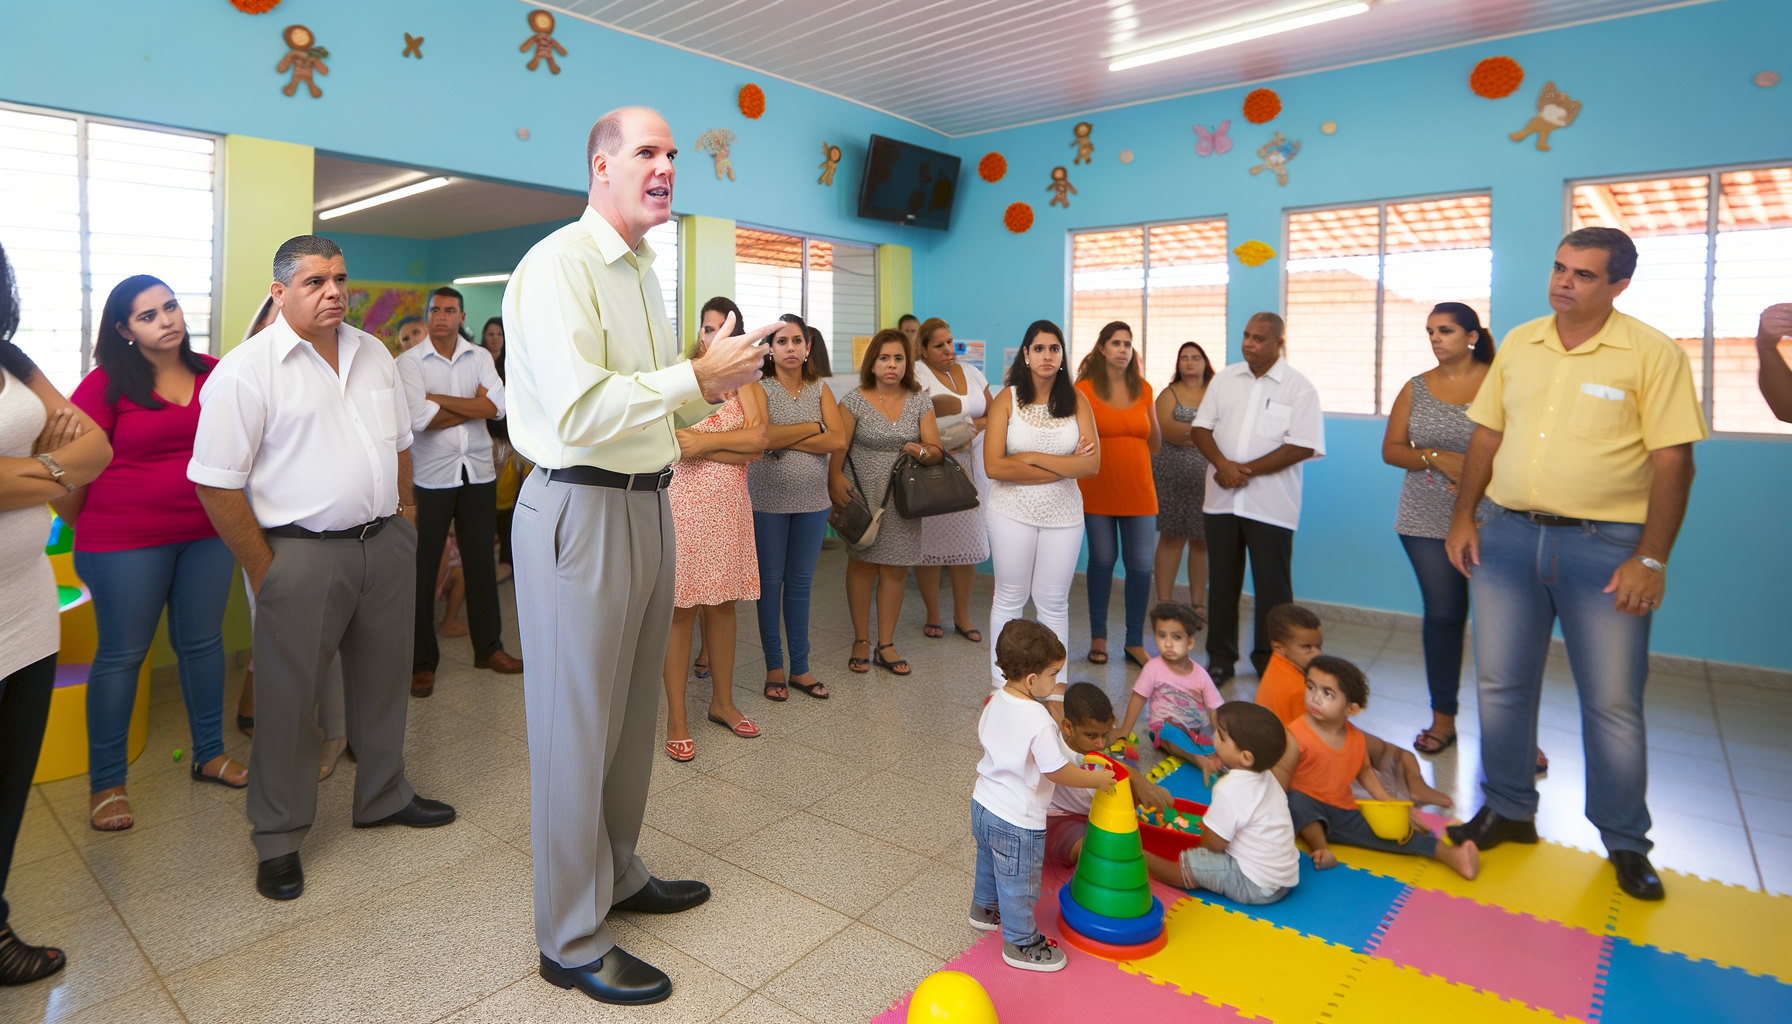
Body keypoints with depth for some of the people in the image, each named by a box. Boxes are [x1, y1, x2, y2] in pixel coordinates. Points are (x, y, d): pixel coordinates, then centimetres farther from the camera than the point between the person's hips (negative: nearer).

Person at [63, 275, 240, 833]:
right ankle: (106, 782, 19)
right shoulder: (106, 384, -8)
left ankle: (210, 752, 29)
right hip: (126, 541, -3)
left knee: (202, 642, 14)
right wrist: (83, 527, 5)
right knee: (121, 654, 6)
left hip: (207, 533, 3)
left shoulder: (215, 374, 2)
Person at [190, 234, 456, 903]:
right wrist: (264, 571, -12)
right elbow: (217, 483, -12)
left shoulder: (372, 353, 10)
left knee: (382, 678, 17)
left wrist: (404, 512, 12)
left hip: (386, 545, 6)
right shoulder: (245, 370, -11)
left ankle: (384, 797, 35)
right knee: (290, 696, 4)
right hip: (302, 553, -6)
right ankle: (278, 840, 21)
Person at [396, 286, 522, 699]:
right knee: (423, 569, 4)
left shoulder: (480, 357, 5)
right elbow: (420, 419, -18)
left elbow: (498, 406, -10)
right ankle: (422, 662, 16)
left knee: (481, 561, 12)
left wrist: (439, 399, -12)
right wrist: (474, 405, -10)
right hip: (432, 478, -3)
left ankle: (488, 647, 26)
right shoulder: (409, 362, -4)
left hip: (479, 472, 3)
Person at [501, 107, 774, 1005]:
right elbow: (578, 410, -24)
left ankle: (617, 874, 38)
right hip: (581, 513, -9)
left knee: (632, 713, 19)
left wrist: (710, 383, 5)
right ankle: (571, 942, 18)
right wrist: (696, 377, -17)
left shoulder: (642, 272, 18)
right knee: (576, 727, 1)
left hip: (646, 504, 9)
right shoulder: (558, 265, -13)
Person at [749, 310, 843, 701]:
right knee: (770, 582, 5)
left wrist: (786, 441, -12)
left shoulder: (820, 389, 8)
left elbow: (838, 440, -6)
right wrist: (815, 427, -11)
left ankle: (800, 667, 19)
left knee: (801, 583, 10)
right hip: (768, 500, -3)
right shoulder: (759, 388, -2)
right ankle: (774, 667, 18)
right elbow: (762, 437, -19)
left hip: (812, 500, 3)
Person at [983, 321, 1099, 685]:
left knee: (1054, 603, 10)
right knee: (1009, 600, 10)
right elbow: (993, 466, -15)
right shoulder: (1006, 399, -5)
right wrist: (1065, 466, -14)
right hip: (1012, 511, -1)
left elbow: (1092, 464, -10)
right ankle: (1001, 686, 23)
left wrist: (1032, 458, -16)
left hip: (1063, 515, 2)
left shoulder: (1076, 400, 0)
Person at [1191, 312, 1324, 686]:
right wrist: (1222, 464, -13)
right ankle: (1220, 659, 23)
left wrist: (1247, 471, -15)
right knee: (1221, 582, 11)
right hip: (1221, 499, 4)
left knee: (1272, 587, 5)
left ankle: (1269, 662, 19)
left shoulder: (1299, 387, -5)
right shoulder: (1224, 378, 8)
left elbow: (1303, 446, -12)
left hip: (1270, 504, -4)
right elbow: (1200, 427, 6)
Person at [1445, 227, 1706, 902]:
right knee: (1501, 684, 9)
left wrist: (1651, 560, -13)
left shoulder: (1653, 354, -4)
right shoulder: (1517, 345, 8)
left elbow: (1673, 462, -8)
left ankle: (1625, 842, 23)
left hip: (1604, 544, -4)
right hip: (1508, 535, 4)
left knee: (1612, 702, 4)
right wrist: (1463, 517, 4)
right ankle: (1508, 811, 26)